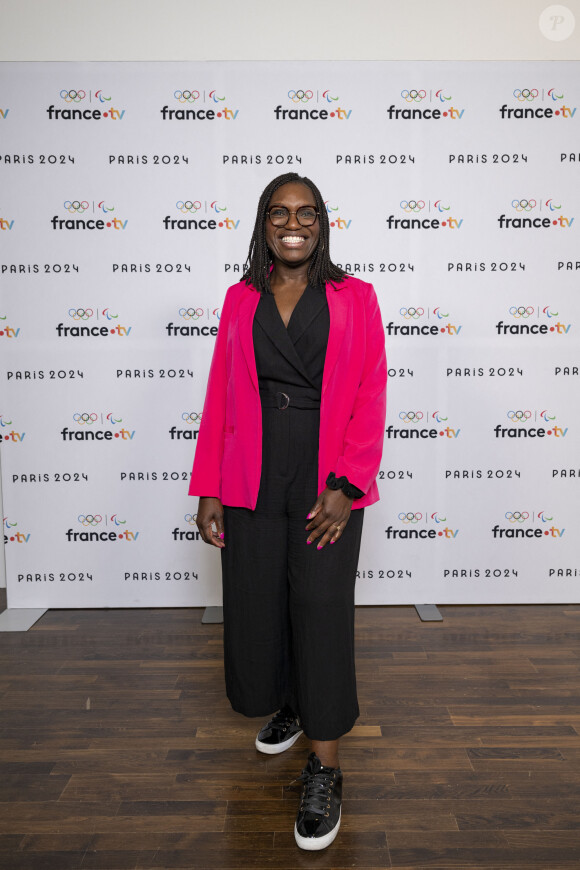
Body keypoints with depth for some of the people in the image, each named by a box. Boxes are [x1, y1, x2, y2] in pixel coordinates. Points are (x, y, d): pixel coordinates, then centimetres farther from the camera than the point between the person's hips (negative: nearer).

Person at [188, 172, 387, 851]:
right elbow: (220, 396, 6)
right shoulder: (240, 299, 9)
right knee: (256, 604, 11)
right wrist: (208, 489, 1)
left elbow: (370, 396, -3)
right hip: (253, 481, 3)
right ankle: (287, 704, 41)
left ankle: (324, 768, 14)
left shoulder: (353, 299, 3)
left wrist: (344, 486, -13)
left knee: (321, 608, -2)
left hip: (327, 483, -2)